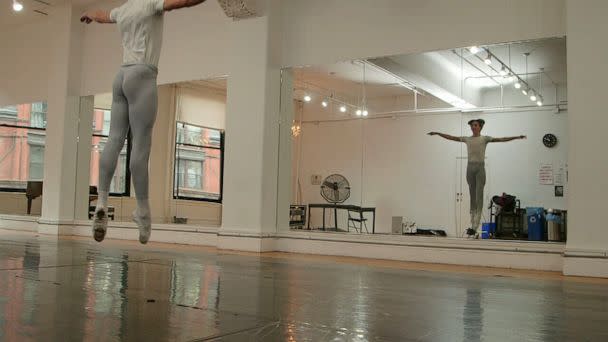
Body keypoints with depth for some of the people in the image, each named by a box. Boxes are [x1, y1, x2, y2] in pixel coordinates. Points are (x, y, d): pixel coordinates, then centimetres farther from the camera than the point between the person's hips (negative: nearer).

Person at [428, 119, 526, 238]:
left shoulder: (485, 138, 2)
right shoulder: (467, 139, 12)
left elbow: (501, 139, -7)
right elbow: (451, 137, 15)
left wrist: (517, 137, -17)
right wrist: (437, 133, 12)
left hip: (480, 167, -4)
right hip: (470, 167, 4)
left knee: (479, 196, -7)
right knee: (472, 196, 6)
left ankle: (475, 226, -11)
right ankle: (473, 224, 9)